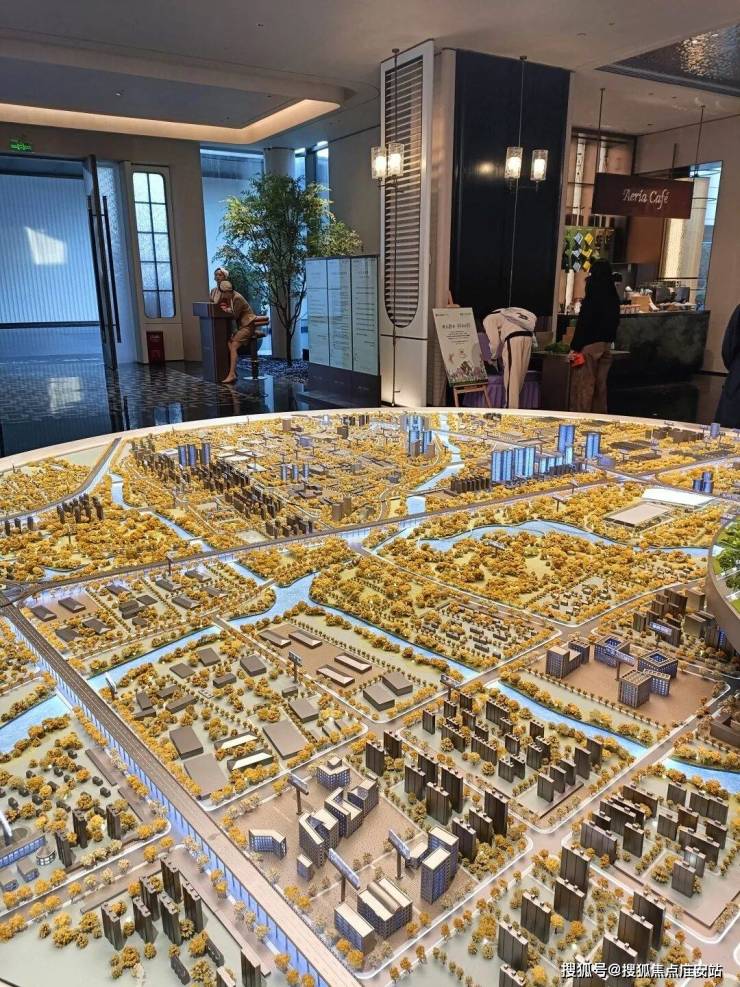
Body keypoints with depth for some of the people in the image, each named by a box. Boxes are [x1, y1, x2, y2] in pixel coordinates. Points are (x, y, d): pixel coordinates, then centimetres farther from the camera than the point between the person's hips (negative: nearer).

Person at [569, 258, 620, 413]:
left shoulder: (593, 297, -15)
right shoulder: (613, 297, 8)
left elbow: (583, 323, -17)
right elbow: (614, 322, 15)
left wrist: (575, 347, -15)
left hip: (590, 344, -8)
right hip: (606, 344, 8)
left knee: (584, 385, -3)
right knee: (600, 384, 13)